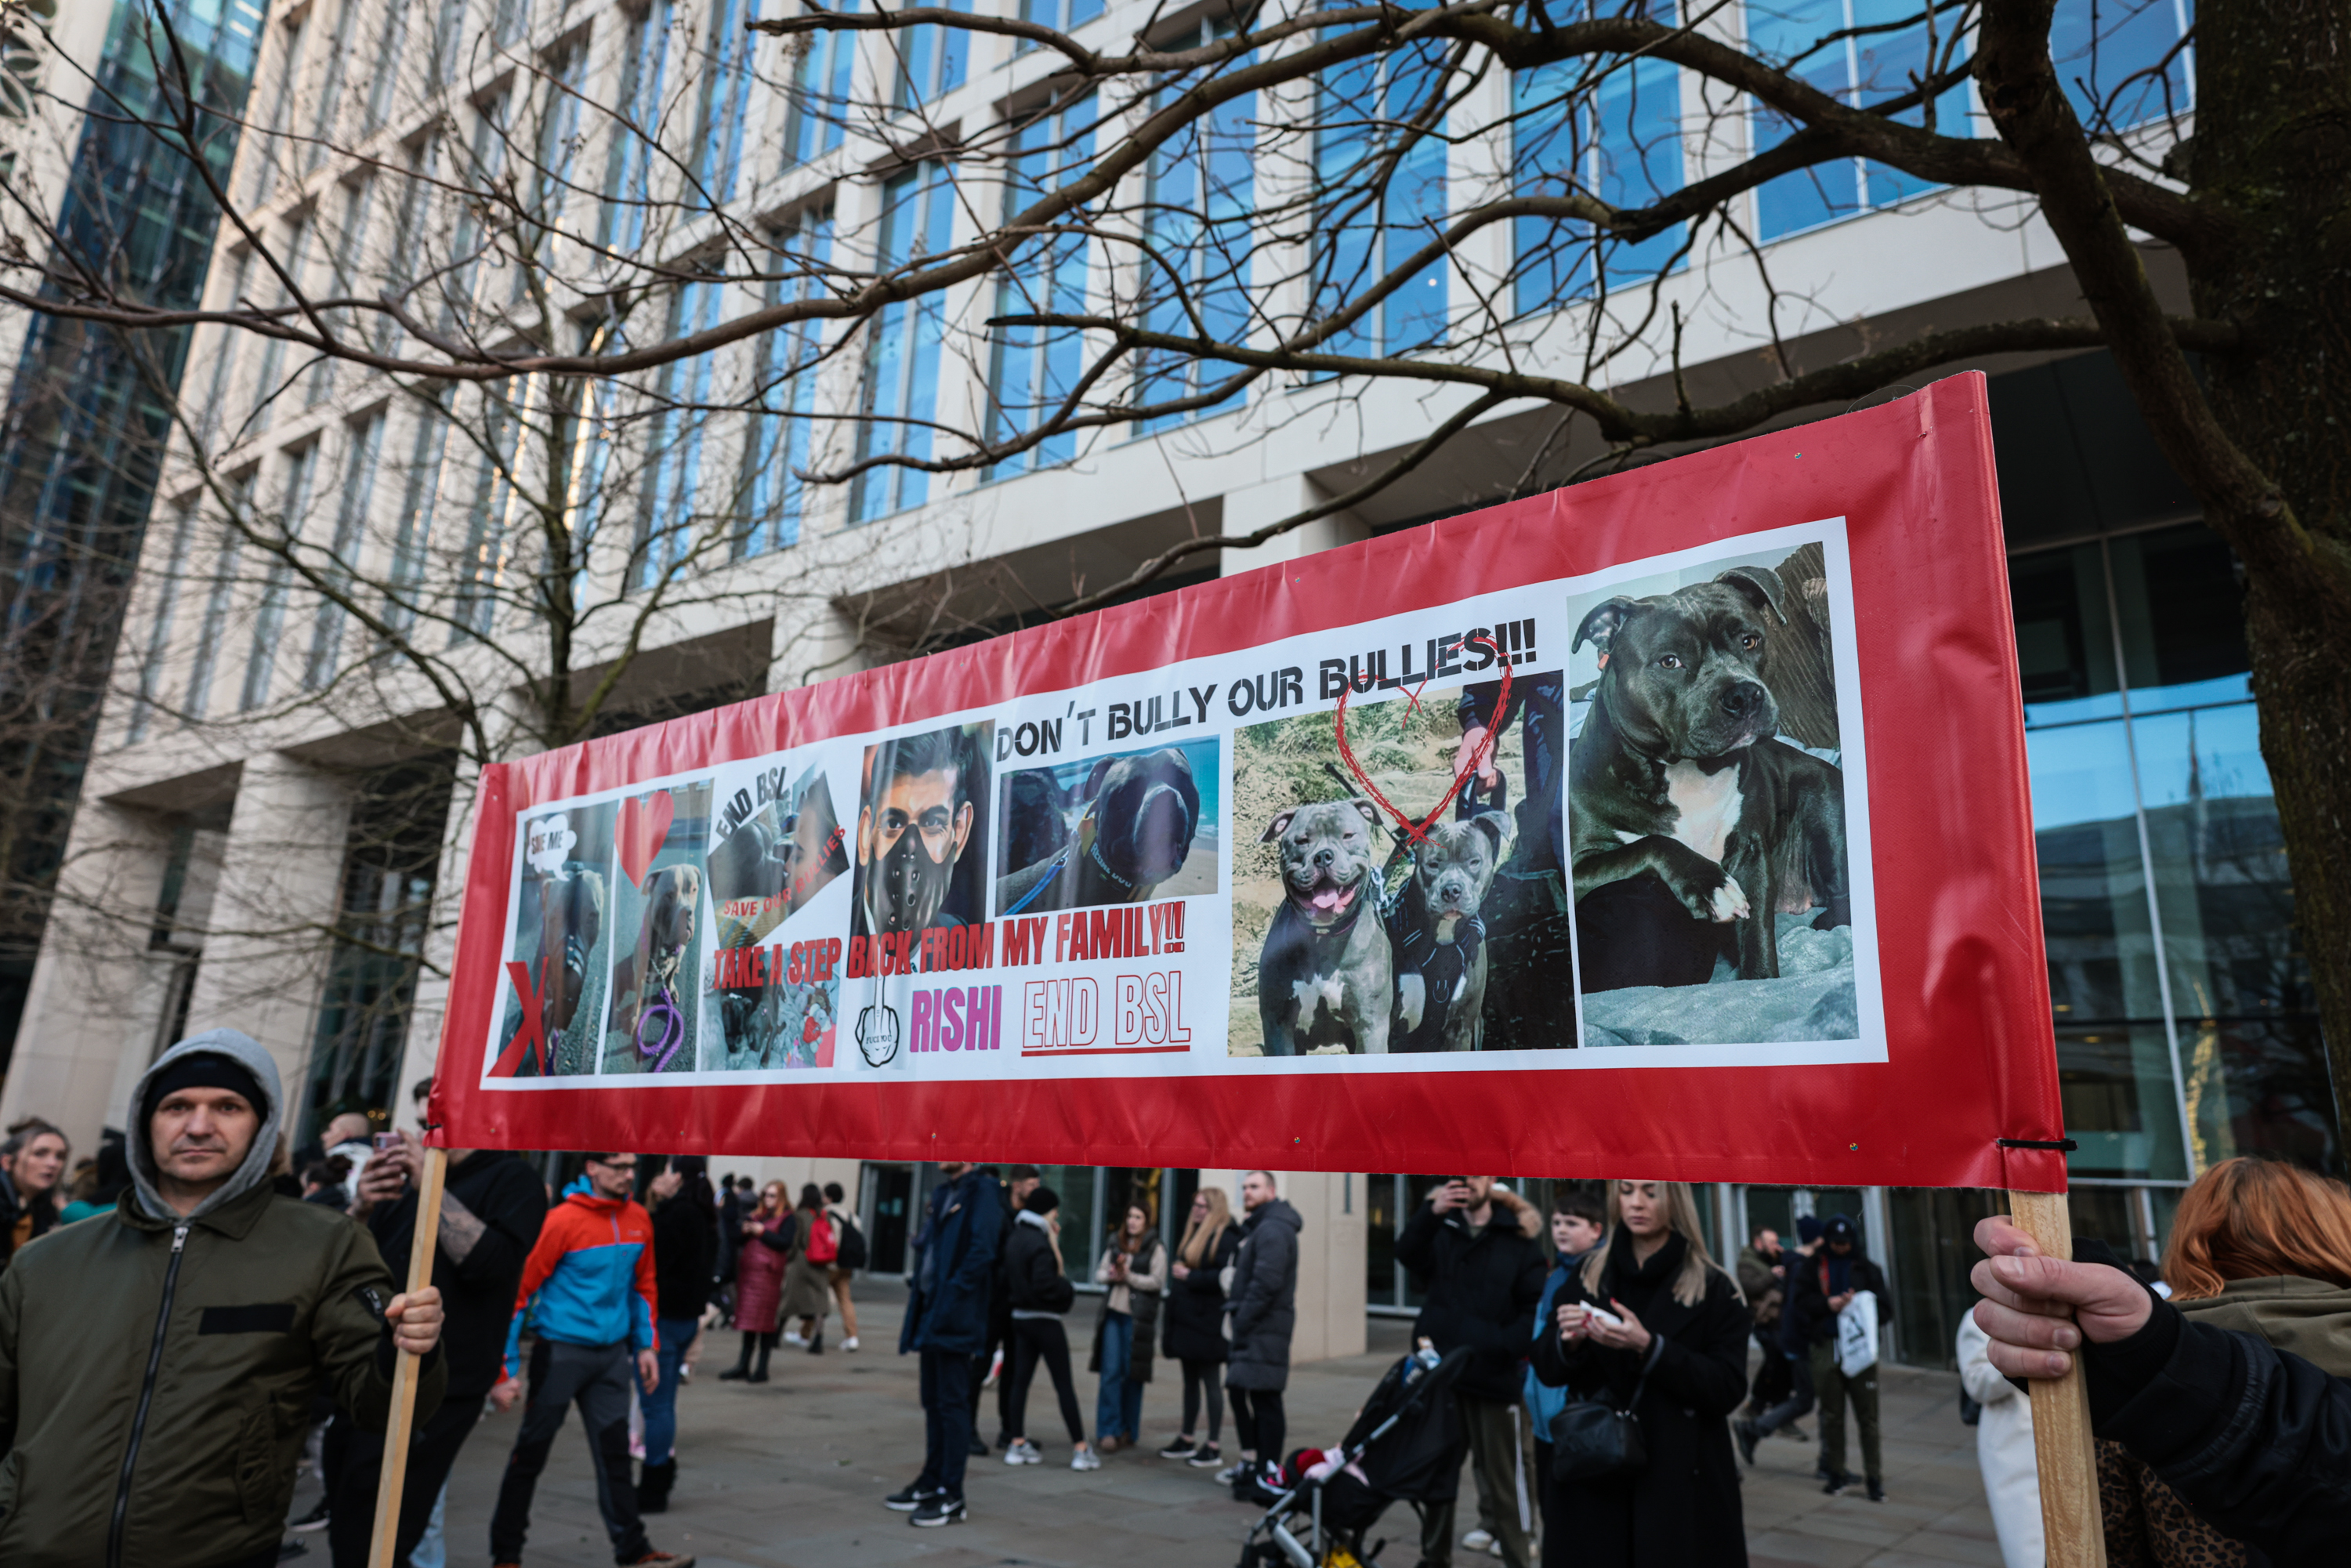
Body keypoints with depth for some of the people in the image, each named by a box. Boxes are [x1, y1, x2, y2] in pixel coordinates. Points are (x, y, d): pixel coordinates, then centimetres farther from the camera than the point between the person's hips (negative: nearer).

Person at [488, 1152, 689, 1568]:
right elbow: (520, 1290, -13)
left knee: (615, 1455, 9)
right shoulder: (562, 1221, -15)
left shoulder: (638, 1220, 2)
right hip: (561, 1351, -5)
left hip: (613, 1354, 5)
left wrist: (647, 1345, 9)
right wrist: (506, 1370, -14)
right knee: (530, 1455, 7)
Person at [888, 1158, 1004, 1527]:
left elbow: (981, 1251, -20)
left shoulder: (981, 1192, -12)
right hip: (931, 1313, 9)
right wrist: (916, 1307, 13)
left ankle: (951, 1498, 3)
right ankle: (932, 1482, 28)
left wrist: (952, 1295, -21)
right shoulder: (942, 1193, 16)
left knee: (952, 1403, -3)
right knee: (933, 1401, 16)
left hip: (955, 1317, -9)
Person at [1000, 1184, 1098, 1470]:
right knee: (1064, 1384, -2)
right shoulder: (1040, 1242, -20)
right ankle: (1080, 1449, 1)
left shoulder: (1014, 1239, 8)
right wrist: (1069, 1290, -10)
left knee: (1020, 1380, 11)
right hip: (1045, 1320, -8)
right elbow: (1045, 1284, -26)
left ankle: (1016, 1444, 13)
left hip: (1020, 1316, 8)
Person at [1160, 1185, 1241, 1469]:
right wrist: (1177, 1272, 7)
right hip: (1186, 1320, 9)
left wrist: (1189, 1276, -19)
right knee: (1190, 1381, 16)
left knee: (1212, 1384, -1)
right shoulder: (1191, 1234, 16)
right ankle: (1187, 1441, 25)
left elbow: (1225, 1277, -23)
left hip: (1208, 1323, -9)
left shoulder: (1226, 1238, -14)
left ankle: (1213, 1448, 5)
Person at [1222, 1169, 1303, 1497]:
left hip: (1265, 1329, -11)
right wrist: (1235, 1313, 12)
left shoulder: (1273, 1230, -15)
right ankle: (1250, 1461, 28)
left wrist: (1242, 1320, -19)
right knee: (1238, 1390, 17)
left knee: (1264, 1398, -7)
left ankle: (1270, 1475, -2)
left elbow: (1266, 1282, -23)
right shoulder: (1258, 1227, 20)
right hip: (1252, 1327, 11)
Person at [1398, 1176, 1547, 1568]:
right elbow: (1407, 1253, -15)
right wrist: (1432, 1212, -31)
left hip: (1495, 1376, -2)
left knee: (1503, 1477, 5)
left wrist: (1503, 1347, -18)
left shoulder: (1519, 1236, 0)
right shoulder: (1440, 1227, 5)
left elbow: (1534, 1308, -4)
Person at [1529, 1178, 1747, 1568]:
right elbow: (1547, 1370, 5)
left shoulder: (1714, 1289, -4)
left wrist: (1648, 1348, -23)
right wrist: (1567, 1342, -17)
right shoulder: (1587, 1277, 4)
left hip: (1683, 1481, -2)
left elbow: (1728, 1390, -11)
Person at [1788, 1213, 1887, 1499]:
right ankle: (1836, 1473, 17)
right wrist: (1827, 1304, -12)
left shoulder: (1866, 1269, 8)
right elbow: (1799, 1302, 2)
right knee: (1831, 1415, 7)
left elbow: (1883, 1309, 5)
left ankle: (1874, 1476, 7)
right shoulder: (1813, 1268, 7)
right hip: (1825, 1347, 1)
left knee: (1867, 1415, -1)